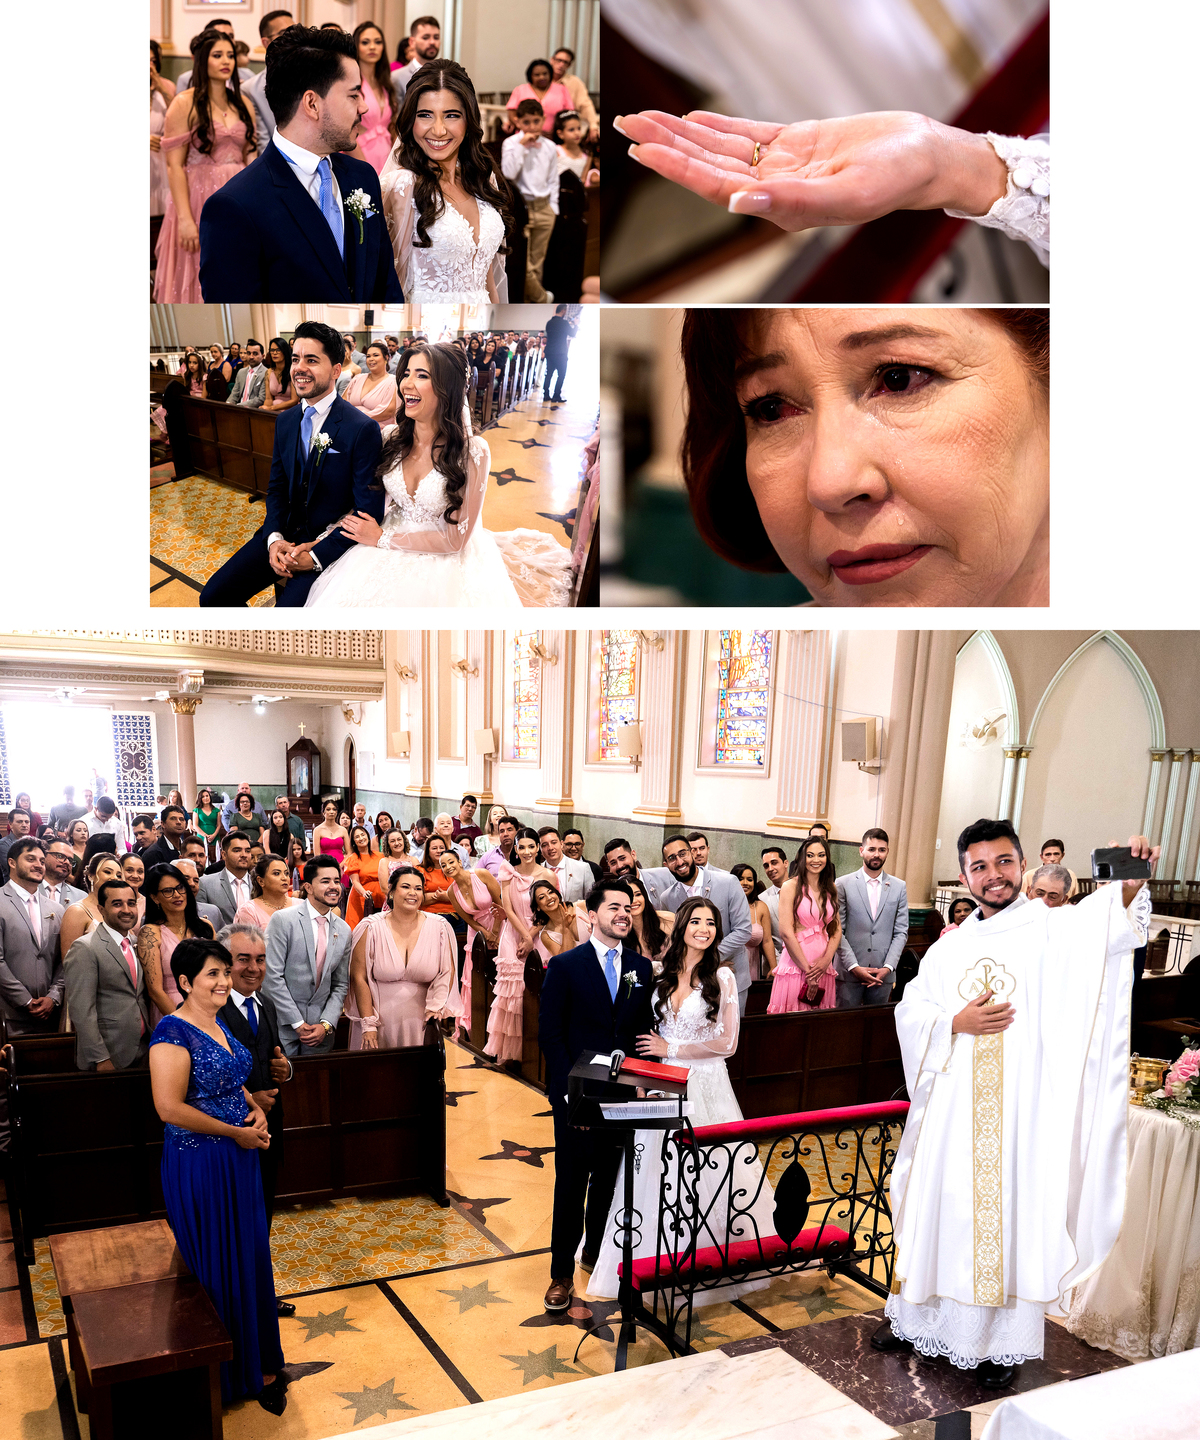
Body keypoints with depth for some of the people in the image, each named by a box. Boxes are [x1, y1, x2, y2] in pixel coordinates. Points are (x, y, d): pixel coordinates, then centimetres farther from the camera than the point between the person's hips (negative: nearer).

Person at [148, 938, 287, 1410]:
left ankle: (258, 1363, 32)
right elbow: (169, 1108, -24)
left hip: (239, 1158, 8)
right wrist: (236, 1132, -19)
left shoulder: (220, 1025, 8)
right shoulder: (173, 1032, -19)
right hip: (199, 1165, -8)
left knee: (250, 1258, 16)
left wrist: (255, 1108, 0)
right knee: (215, 1268, 6)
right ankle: (223, 1374, 23)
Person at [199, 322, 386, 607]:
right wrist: (274, 539, -6)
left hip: (329, 545, -6)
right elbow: (276, 487, 13)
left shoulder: (363, 429, -14)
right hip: (283, 533, 6)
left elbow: (368, 512, -15)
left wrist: (317, 556, -20)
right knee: (212, 597, -3)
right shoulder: (286, 421, 8)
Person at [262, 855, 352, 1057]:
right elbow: (272, 976, -13)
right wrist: (298, 1023, -13)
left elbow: (340, 985, 10)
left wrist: (326, 1025, -4)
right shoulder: (283, 919, -8)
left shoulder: (343, 930, 7)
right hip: (282, 1025, -4)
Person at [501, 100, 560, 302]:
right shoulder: (511, 143, -6)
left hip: (544, 208, 4)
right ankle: (541, 296, 14)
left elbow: (553, 180, 13)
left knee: (537, 262, 11)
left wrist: (553, 208, 8)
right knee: (522, 264, -7)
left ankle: (535, 305, 20)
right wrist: (522, 145, -19)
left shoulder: (550, 147, 6)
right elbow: (509, 173, -19)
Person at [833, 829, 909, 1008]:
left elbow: (901, 932, 6)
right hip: (849, 972, -2)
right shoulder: (844, 884, 0)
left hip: (883, 973, 2)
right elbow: (837, 931, -3)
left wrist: (888, 967, -5)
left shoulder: (899, 887, 8)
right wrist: (854, 966, -11)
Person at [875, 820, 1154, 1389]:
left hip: (1023, 1110, -3)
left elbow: (1110, 924, -23)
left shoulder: (1050, 927, -3)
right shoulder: (948, 948, 10)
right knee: (941, 1210, 13)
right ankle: (917, 1319, 29)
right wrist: (957, 1023, -10)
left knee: (1012, 1214, 3)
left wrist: (1133, 883, -41)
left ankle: (1002, 1342, 19)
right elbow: (909, 1012, 7)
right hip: (954, 1107, 4)